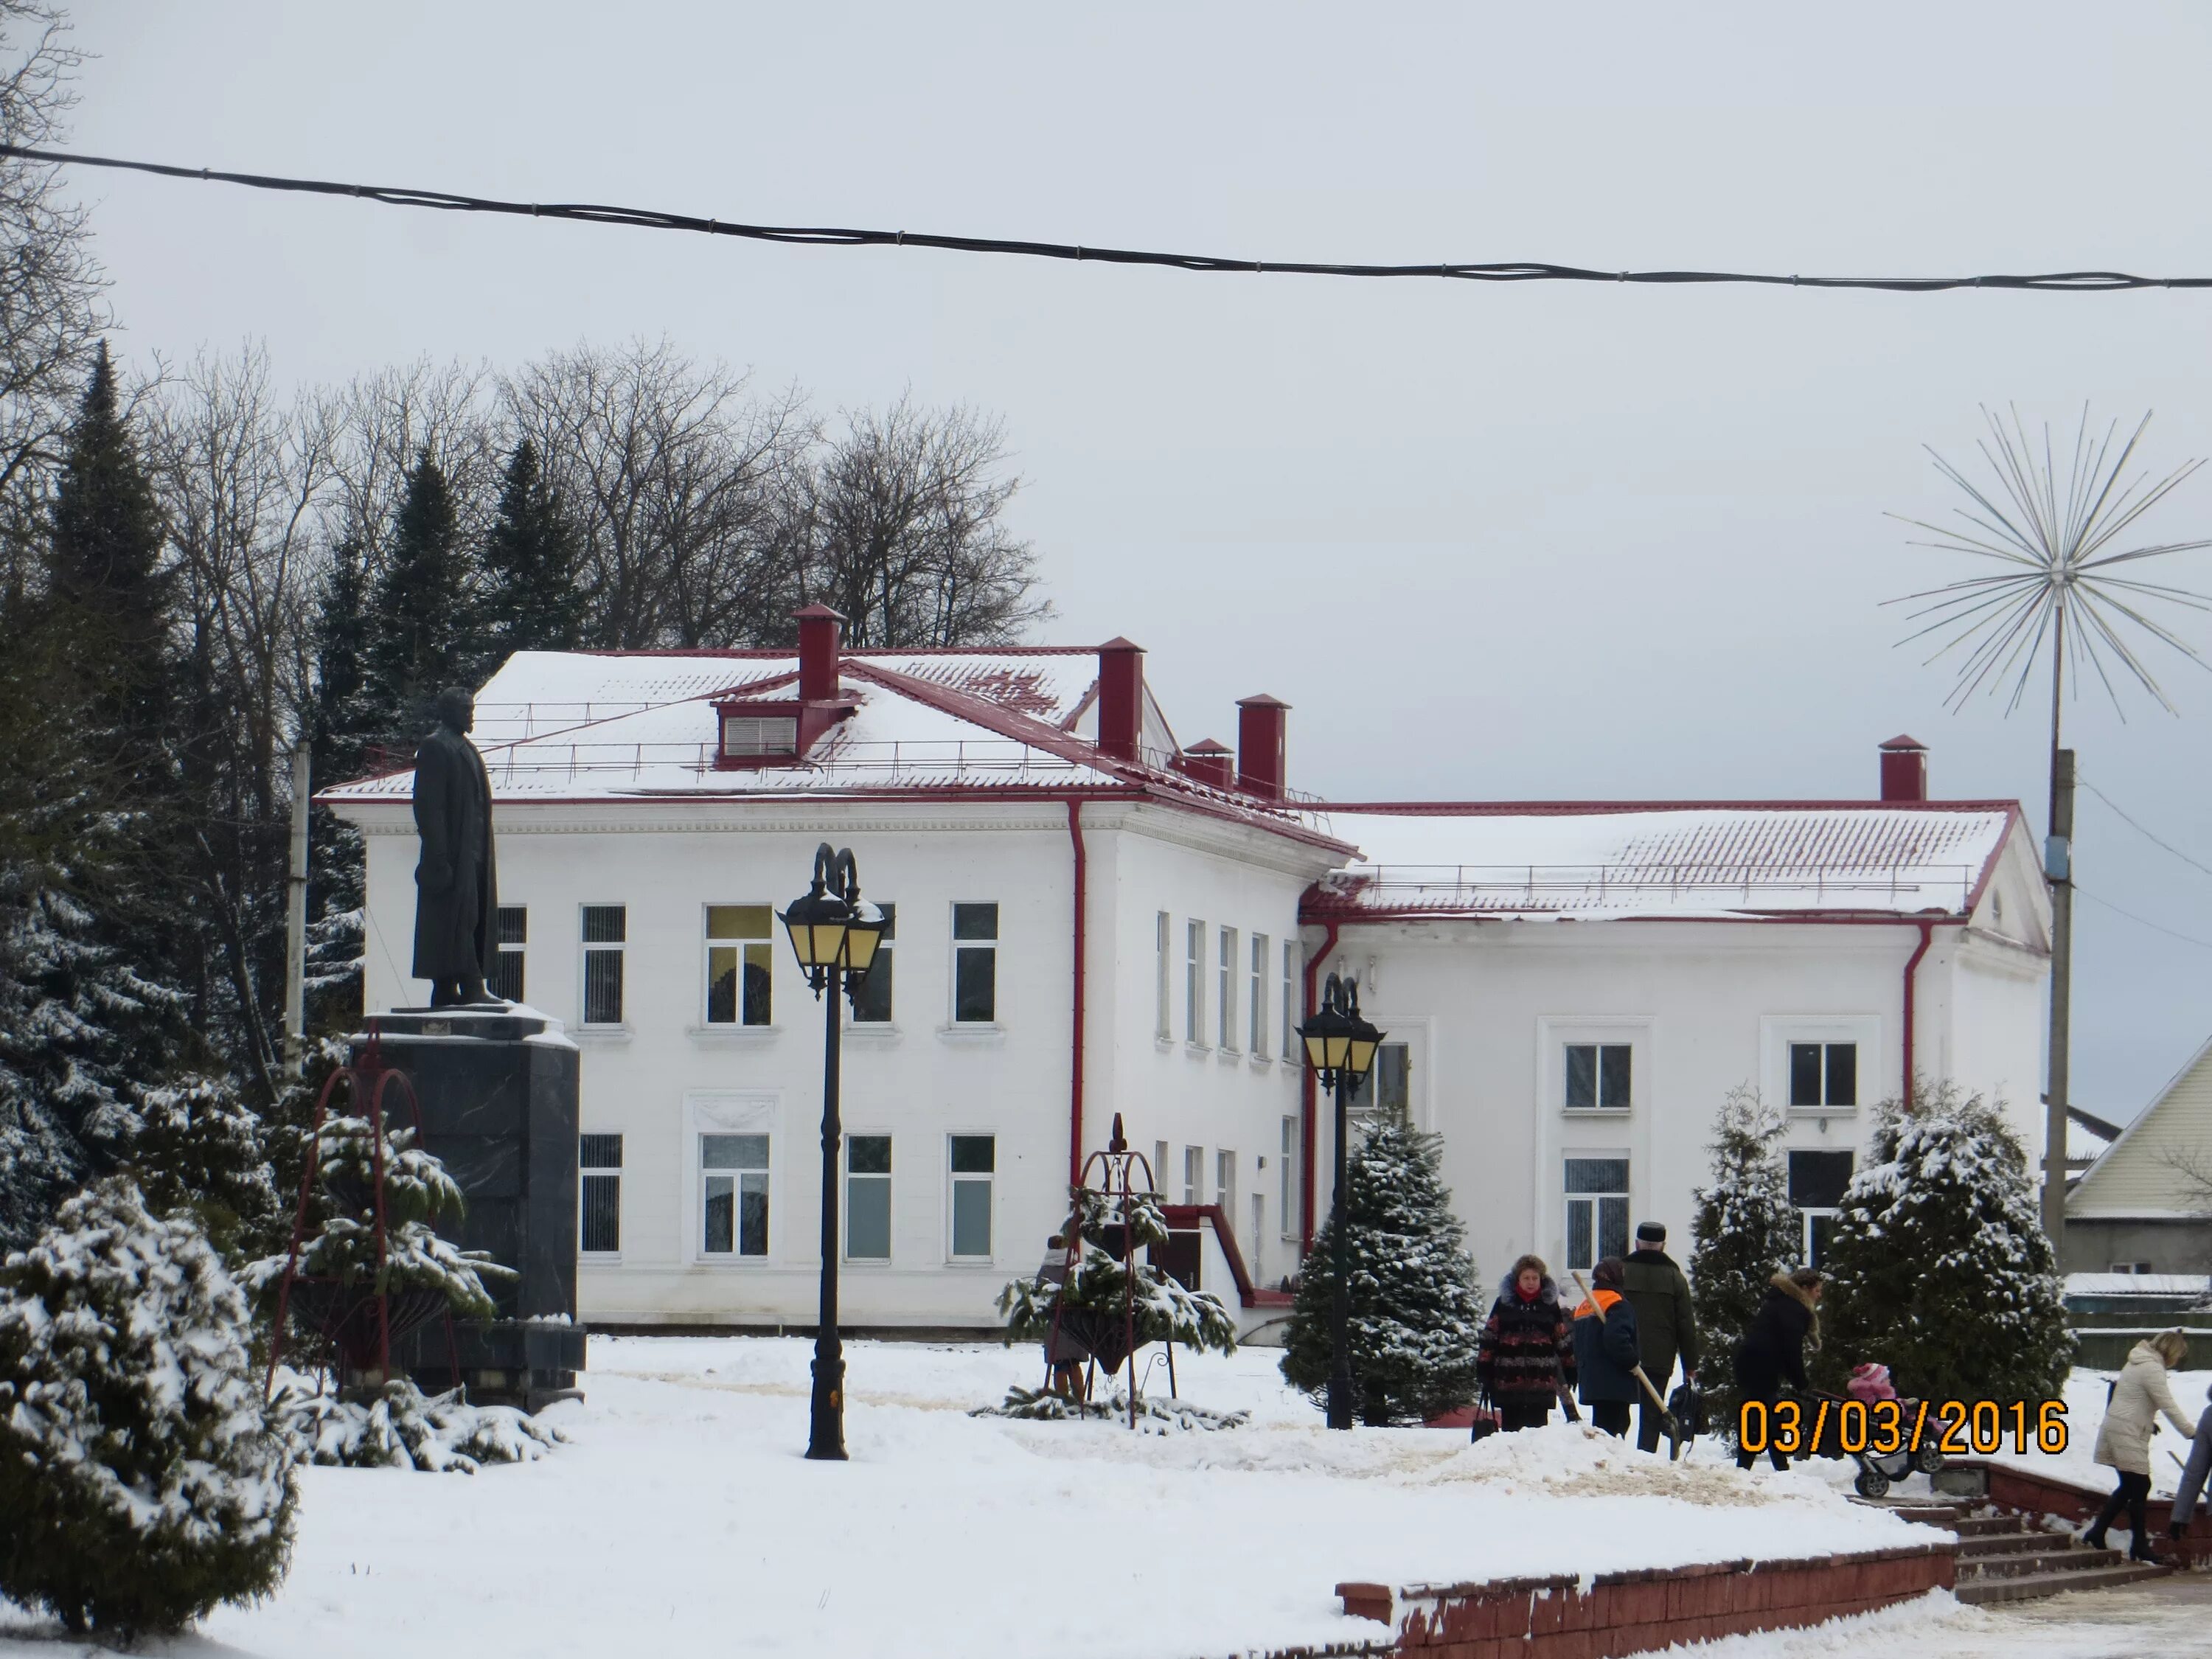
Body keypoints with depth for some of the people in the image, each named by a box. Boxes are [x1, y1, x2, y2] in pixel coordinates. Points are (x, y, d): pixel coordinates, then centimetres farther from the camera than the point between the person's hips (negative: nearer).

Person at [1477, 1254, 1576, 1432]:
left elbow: (1563, 1340, 13)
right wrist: (1483, 1369, -1)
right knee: (1511, 1427, 2)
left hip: (1541, 1382, 0)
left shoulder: (1550, 1304, 9)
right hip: (1509, 1379, 0)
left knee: (1537, 1429, -1)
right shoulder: (1504, 1303, 6)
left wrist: (1570, 1371, 10)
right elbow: (1489, 1338, 4)